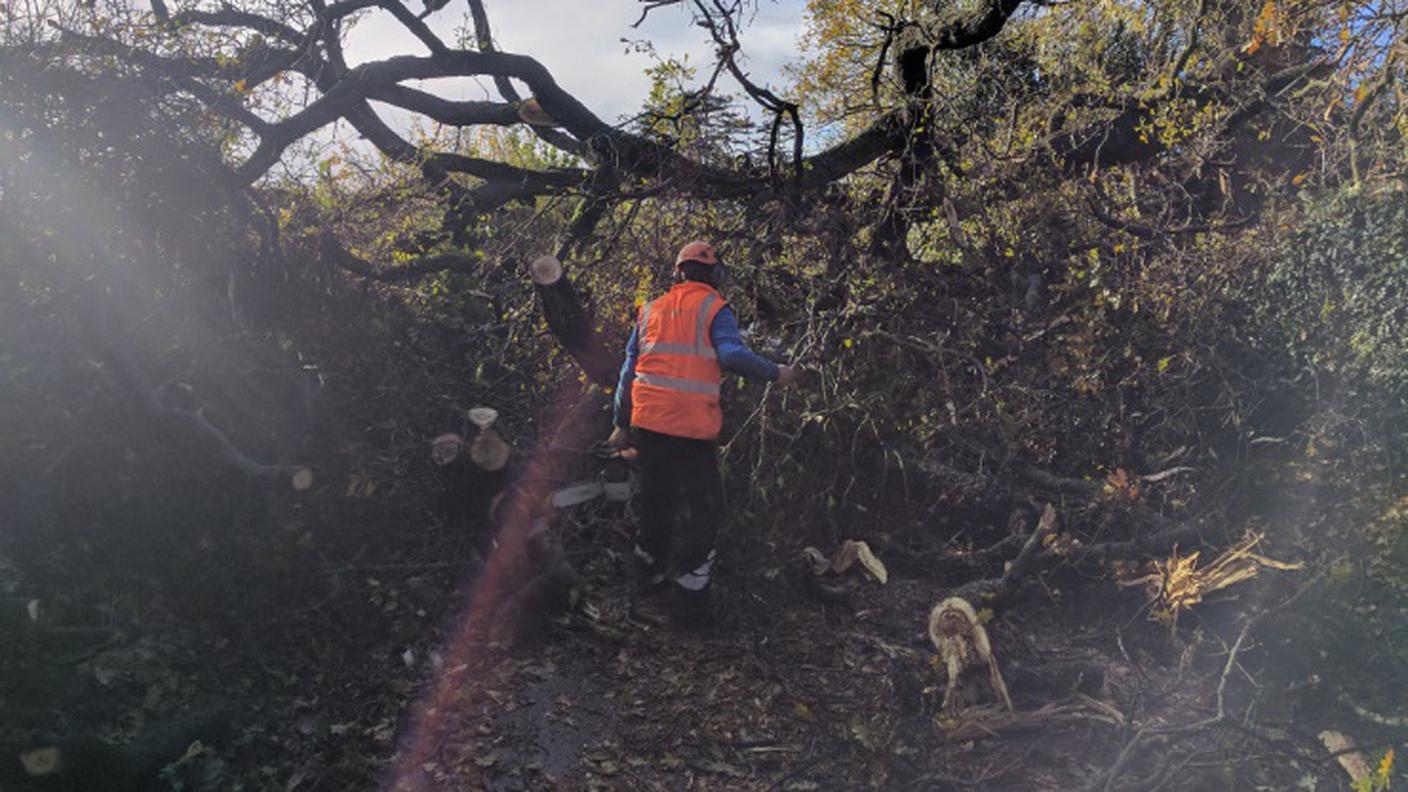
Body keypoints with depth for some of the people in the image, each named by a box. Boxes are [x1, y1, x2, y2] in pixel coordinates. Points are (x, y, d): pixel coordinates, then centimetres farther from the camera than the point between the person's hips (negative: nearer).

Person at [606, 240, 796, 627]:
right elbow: (733, 354, -18)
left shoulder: (652, 309, 16)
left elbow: (629, 368, 15)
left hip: (647, 421, 6)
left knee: (657, 501, 21)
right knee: (704, 508, 1)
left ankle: (650, 574, 35)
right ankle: (689, 601, -1)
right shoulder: (714, 307, -1)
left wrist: (622, 424, 19)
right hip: (692, 426, -6)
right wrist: (775, 373, -4)